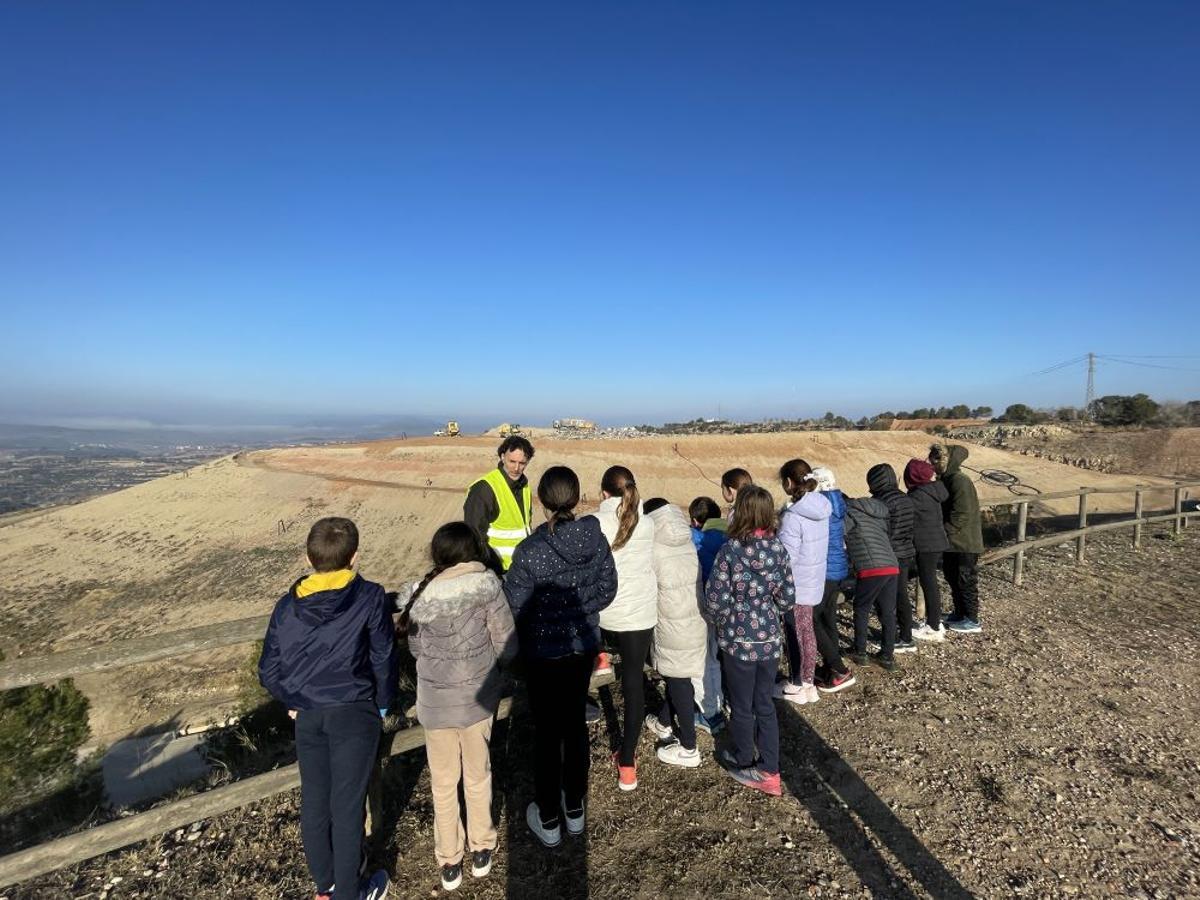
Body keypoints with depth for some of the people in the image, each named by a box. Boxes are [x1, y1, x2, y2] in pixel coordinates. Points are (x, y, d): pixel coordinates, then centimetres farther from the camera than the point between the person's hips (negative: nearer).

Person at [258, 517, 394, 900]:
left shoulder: (287, 605, -2)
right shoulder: (370, 598, -13)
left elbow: (268, 671, 3)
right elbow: (383, 659, -8)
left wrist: (294, 703, 18)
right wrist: (382, 706, 7)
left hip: (306, 715, 4)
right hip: (354, 713, -4)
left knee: (313, 800, 19)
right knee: (347, 804, 8)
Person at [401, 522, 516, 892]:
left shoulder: (420, 593, -11)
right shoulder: (487, 585, -18)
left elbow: (416, 649, 1)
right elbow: (506, 645, -12)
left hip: (435, 700, 1)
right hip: (477, 696, -1)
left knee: (443, 782, 21)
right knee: (478, 775, 22)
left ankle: (449, 861, 37)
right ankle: (482, 849, 39)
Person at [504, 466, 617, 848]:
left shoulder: (530, 550, -25)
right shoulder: (595, 538, -12)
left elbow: (514, 607, -16)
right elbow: (607, 589, -2)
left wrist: (521, 640, 3)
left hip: (543, 652, -4)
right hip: (584, 645, 4)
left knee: (547, 732, 14)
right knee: (575, 723, 21)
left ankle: (549, 820, 31)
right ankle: (575, 809, 39)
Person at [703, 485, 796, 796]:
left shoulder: (731, 550, -19)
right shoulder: (778, 549, -5)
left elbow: (715, 599, -16)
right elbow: (788, 597, 0)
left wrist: (720, 622, 4)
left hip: (739, 641, -4)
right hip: (770, 640, 4)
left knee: (741, 708, 15)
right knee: (765, 705, 19)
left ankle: (745, 765, 34)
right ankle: (769, 771, 26)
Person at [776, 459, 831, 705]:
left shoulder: (793, 517, -25)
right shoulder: (822, 508, 0)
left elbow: (786, 558, -23)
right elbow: (815, 546, 8)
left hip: (796, 585, -7)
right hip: (815, 581, 8)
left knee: (796, 635, 8)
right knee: (807, 632, 19)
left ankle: (796, 686, 24)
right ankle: (807, 682, 33)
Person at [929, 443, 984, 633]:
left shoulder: (960, 482, -20)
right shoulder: (946, 480, 9)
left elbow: (961, 515, -25)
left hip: (964, 543, -9)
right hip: (952, 542, 9)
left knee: (965, 580, 1)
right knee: (952, 578, 18)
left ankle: (972, 620, 13)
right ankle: (959, 613, 31)